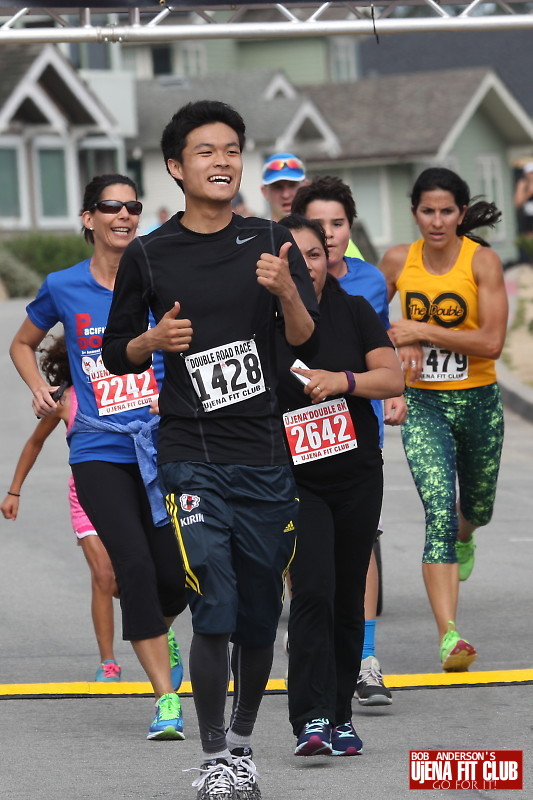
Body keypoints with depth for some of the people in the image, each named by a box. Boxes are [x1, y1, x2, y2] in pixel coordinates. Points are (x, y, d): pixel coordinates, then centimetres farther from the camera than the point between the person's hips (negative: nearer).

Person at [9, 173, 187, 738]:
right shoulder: (63, 288, 5)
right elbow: (22, 344, 22)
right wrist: (40, 389, 5)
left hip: (163, 443, 0)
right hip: (100, 452, 0)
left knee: (176, 574, -1)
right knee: (134, 565, -15)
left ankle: (156, 634, 37)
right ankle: (166, 697, -9)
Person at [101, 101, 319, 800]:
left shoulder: (273, 245, 5)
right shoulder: (148, 257, 2)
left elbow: (312, 346, 0)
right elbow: (115, 354, 11)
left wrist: (286, 292, -19)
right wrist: (155, 339, -10)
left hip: (266, 460, 2)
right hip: (191, 460, -2)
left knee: (259, 618, 8)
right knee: (215, 613, -13)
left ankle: (242, 742, 28)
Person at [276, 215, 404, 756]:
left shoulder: (353, 311, 3)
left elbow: (393, 378, -5)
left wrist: (344, 380, -22)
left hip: (358, 476, 3)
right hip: (295, 482, -3)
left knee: (348, 599, 8)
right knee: (313, 592, -18)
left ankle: (339, 716, 19)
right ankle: (311, 720, -22)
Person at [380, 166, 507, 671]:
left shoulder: (482, 261, -11)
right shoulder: (398, 261, -2)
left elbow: (492, 343, -19)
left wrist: (423, 331, -21)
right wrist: (402, 343, -1)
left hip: (478, 402, 0)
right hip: (423, 403, 0)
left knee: (477, 509, 21)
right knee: (439, 514, -17)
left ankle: (464, 540, 61)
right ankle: (448, 636, -23)